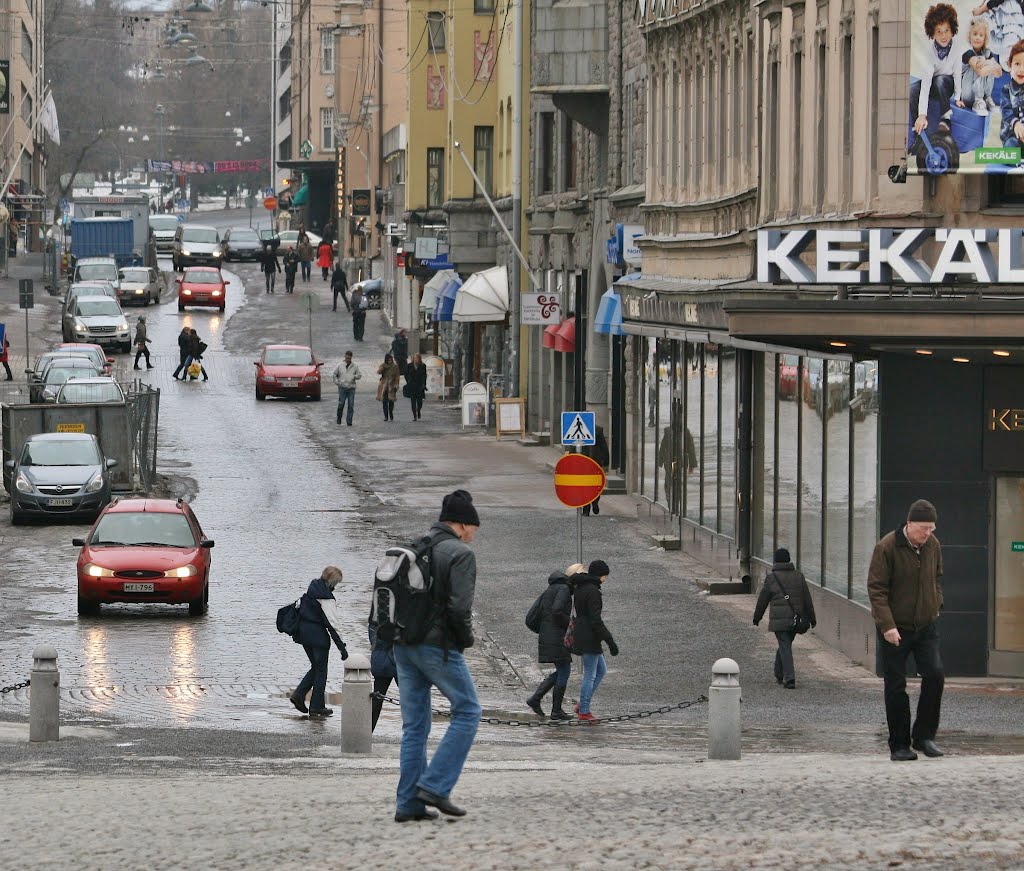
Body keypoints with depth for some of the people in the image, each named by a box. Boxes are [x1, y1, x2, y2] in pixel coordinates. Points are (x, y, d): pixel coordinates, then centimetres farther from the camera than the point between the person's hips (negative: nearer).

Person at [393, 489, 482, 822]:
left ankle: (408, 802, 7)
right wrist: (466, 638, -3)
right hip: (438, 646, -7)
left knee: (414, 725, 10)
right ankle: (435, 786, -4)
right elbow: (459, 606, -19)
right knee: (467, 711, 6)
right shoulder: (460, 554, -9)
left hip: (404, 645, 7)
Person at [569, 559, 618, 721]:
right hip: (589, 638, -10)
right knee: (590, 675, -1)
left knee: (601, 670, 18)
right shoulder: (592, 591, -18)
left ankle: (583, 705, 16)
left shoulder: (580, 588, 13)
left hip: (580, 634, 10)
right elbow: (596, 620, -22)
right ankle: (584, 711, 5)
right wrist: (610, 641, -19)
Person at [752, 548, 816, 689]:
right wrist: (811, 618, 16)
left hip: (779, 619, -4)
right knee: (785, 646, 20)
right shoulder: (798, 576, 6)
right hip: (795, 618, 4)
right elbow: (807, 599, 9)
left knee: (785, 647, -5)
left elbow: (763, 600, 1)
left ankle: (790, 678, -17)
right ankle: (779, 675, 30)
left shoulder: (772, 577, -6)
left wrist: (757, 617, 14)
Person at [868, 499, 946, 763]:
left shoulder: (933, 545, 3)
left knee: (935, 675, -10)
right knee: (896, 687, 0)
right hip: (895, 629, -4)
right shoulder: (887, 547, -14)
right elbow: (876, 588, -15)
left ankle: (923, 735, 3)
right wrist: (887, 625, -23)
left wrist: (936, 605, 7)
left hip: (926, 625, 4)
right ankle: (899, 745, 9)